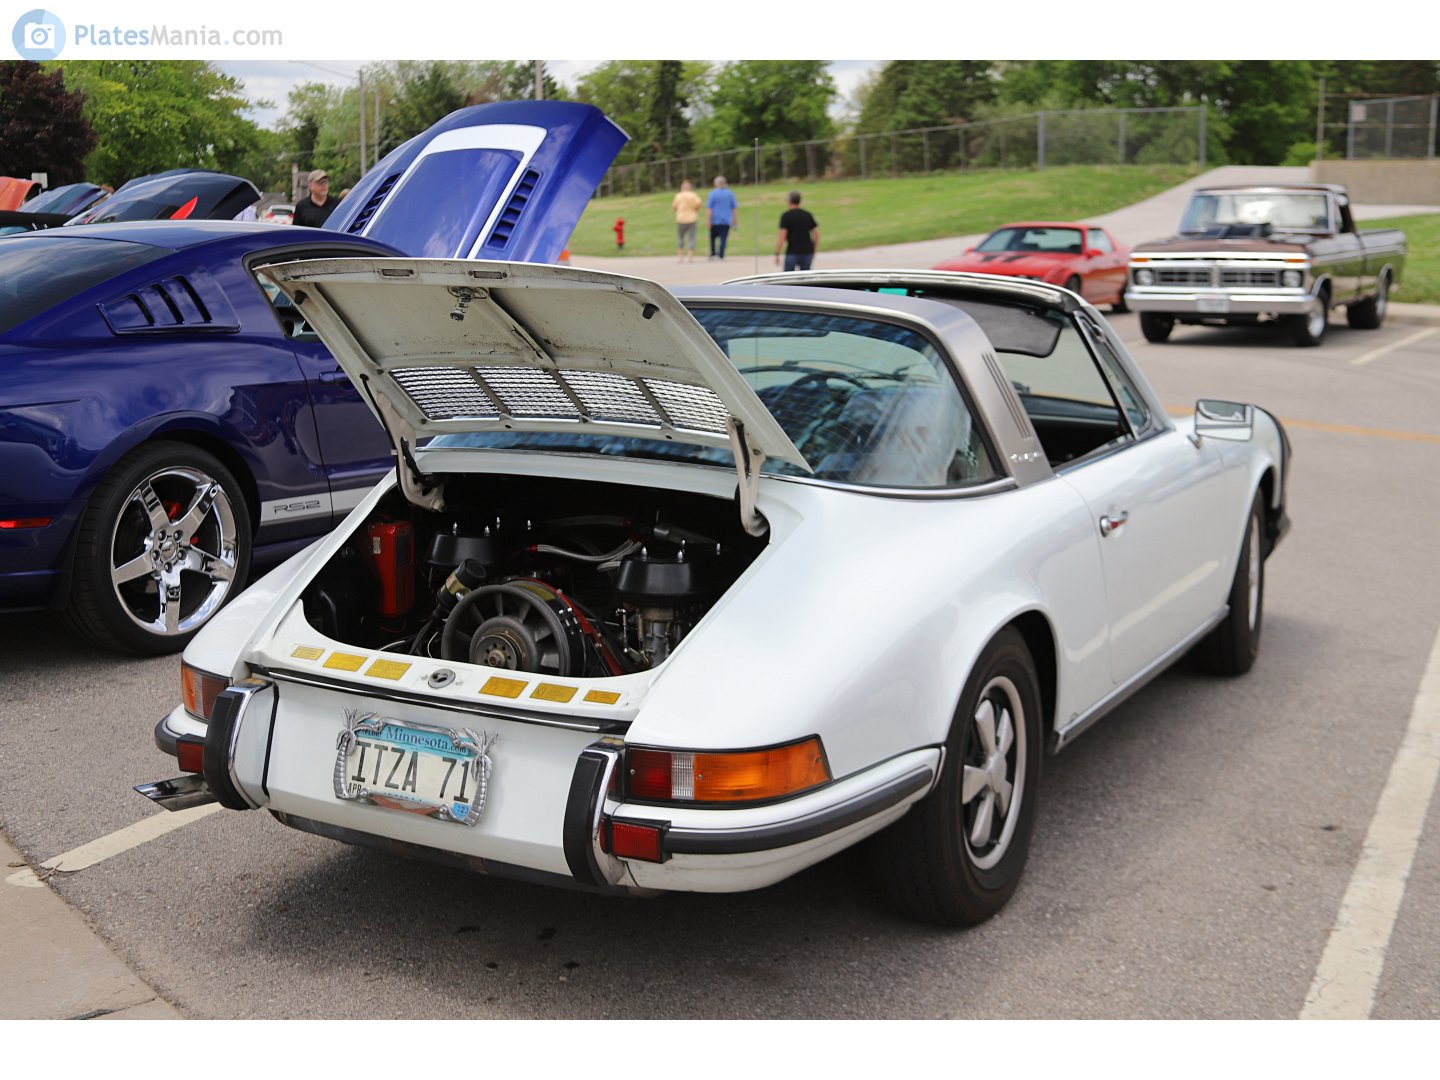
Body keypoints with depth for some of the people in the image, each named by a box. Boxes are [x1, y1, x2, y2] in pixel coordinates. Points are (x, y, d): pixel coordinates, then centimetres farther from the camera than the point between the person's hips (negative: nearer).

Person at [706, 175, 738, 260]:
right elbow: (735, 208, 8)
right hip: (726, 221, 2)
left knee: (713, 237, 15)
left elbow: (709, 208, -9)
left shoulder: (713, 193, -4)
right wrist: (735, 221, 13)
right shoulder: (730, 193, 5)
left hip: (715, 221, -2)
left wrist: (708, 220, -8)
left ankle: (713, 253, 8)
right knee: (723, 239, 0)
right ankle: (721, 255, -6)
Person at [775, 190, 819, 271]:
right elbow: (816, 233, 11)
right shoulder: (808, 215, 10)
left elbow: (782, 236, -11)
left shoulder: (786, 216, -5)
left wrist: (777, 254, -7)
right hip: (807, 252, 5)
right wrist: (814, 251, 20)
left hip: (793, 252, -5)